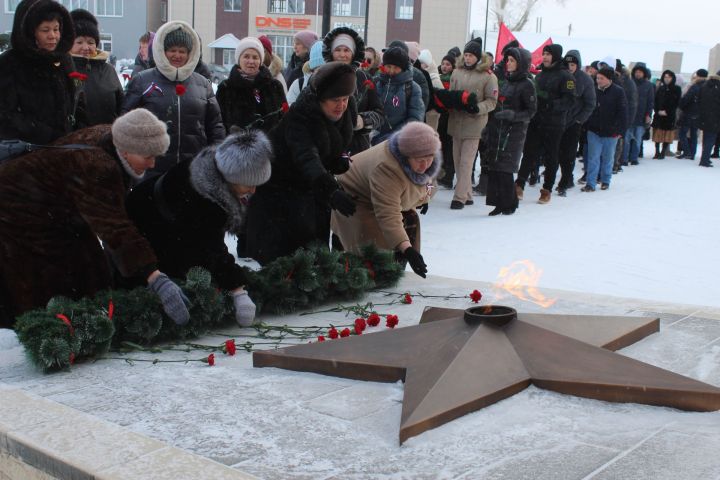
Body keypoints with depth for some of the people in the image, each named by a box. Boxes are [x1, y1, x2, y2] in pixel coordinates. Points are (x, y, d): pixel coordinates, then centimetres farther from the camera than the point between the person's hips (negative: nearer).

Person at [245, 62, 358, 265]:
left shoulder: (347, 109, -9)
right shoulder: (299, 115, -32)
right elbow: (307, 158, -48)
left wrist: (341, 158, -6)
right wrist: (332, 191, -61)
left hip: (313, 186, 7)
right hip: (278, 185, -7)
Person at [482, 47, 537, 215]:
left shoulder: (526, 84, -6)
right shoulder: (506, 80, 16)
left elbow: (531, 111, -8)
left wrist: (513, 115, -23)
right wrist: (488, 127, 19)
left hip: (514, 131, -7)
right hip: (497, 129, 7)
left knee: (504, 169, -8)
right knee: (492, 168, 1)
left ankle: (508, 204, 5)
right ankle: (499, 203, 9)